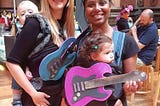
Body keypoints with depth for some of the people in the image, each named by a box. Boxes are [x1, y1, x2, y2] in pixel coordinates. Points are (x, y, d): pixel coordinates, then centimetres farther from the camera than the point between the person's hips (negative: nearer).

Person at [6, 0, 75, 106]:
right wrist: (33, 93, -18)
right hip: (41, 97, -6)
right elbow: (12, 62, -19)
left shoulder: (66, 25, 1)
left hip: (61, 95, 6)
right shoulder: (36, 23, -17)